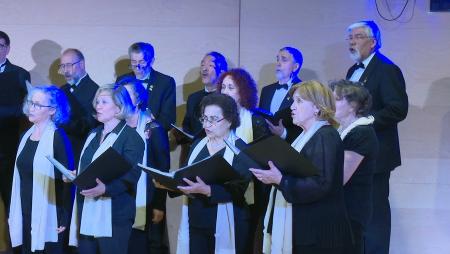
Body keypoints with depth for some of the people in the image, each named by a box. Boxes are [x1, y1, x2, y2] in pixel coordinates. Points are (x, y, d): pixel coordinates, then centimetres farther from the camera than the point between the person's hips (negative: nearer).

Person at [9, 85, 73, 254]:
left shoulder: (58, 137, -9)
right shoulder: (27, 136, 11)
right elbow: (21, 177, 13)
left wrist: (64, 218, -15)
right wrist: (15, 214, 11)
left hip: (48, 217, -6)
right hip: (25, 214, 6)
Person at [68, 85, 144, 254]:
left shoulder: (131, 137, -5)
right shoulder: (93, 135, 18)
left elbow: (130, 177, -15)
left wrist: (105, 188, -30)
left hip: (113, 217, -7)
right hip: (87, 215, 7)